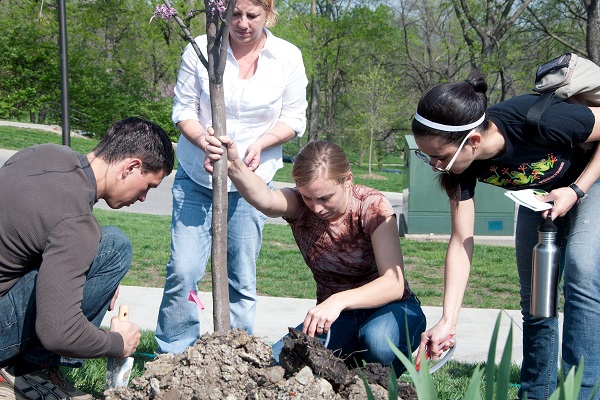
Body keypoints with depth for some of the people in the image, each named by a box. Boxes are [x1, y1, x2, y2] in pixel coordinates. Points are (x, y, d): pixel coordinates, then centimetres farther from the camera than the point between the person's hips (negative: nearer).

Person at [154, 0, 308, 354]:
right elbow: (183, 110, -1)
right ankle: (171, 357, 9)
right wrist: (204, 142, -21)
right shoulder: (200, 49, -6)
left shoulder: (288, 57, -3)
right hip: (196, 177, 0)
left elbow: (294, 119, 3)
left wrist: (260, 144, -15)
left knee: (242, 279, 4)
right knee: (182, 271, -8)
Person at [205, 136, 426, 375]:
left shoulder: (372, 206, -18)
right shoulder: (298, 205, -11)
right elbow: (265, 200, -38)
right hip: (335, 316, 3)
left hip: (387, 307, -3)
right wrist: (234, 166, -59)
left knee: (378, 341, -38)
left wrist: (340, 300, -45)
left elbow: (394, 284, -28)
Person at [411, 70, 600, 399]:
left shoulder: (539, 122, -41)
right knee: (534, 294, 4)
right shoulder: (461, 162, -26)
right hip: (539, 195, 5)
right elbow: (461, 242, -21)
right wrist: (447, 321, -27)